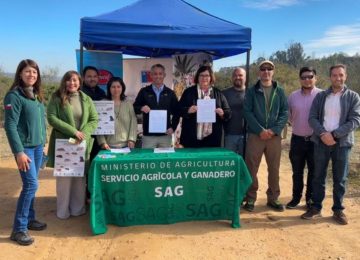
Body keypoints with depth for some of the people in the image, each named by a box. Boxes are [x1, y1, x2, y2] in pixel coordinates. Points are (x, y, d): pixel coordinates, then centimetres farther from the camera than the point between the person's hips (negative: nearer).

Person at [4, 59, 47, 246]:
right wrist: (19, 152, -20)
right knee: (31, 184, -9)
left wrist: (44, 142, 14)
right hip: (25, 147, -7)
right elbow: (10, 126, -16)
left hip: (38, 146, 7)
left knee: (30, 184, 13)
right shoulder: (14, 96, -13)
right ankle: (19, 229, 1)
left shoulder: (37, 95, 10)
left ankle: (29, 219, 25)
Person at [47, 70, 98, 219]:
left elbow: (94, 119, 5)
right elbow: (51, 118, -10)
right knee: (64, 176, 1)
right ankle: (62, 211, 13)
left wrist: (84, 134, -12)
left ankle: (78, 208, 19)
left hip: (82, 143, 3)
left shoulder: (86, 99, 9)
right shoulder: (57, 98, 1)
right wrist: (73, 131, -17)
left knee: (80, 176, 6)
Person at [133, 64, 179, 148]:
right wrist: (141, 108, -15)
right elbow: (134, 108, 6)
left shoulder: (170, 93, 7)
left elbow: (176, 113, 10)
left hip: (165, 135, 1)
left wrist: (173, 127, -2)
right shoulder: (144, 92, 3)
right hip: (148, 135, -1)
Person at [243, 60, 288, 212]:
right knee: (251, 168, 2)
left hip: (275, 136, 2)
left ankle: (273, 198, 21)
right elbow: (247, 112, -5)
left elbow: (285, 113, 2)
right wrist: (260, 130, -15)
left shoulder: (279, 91, 9)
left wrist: (274, 130, -12)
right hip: (255, 135, -2)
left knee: (274, 168, 8)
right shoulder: (252, 91, 4)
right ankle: (250, 198, 13)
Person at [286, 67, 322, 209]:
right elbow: (288, 116, 12)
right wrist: (298, 126, 4)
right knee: (297, 171, 12)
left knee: (313, 171, 9)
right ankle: (296, 197, 25)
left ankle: (310, 199, 23)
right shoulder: (293, 96, 4)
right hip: (297, 139, 3)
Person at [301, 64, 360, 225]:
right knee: (318, 177, 7)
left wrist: (334, 134, -17)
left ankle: (338, 210, 19)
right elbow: (312, 118, -1)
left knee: (340, 179, 6)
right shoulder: (320, 96, 6)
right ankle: (316, 207, 18)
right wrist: (323, 133, -17)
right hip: (321, 142, 1)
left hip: (342, 143, -1)